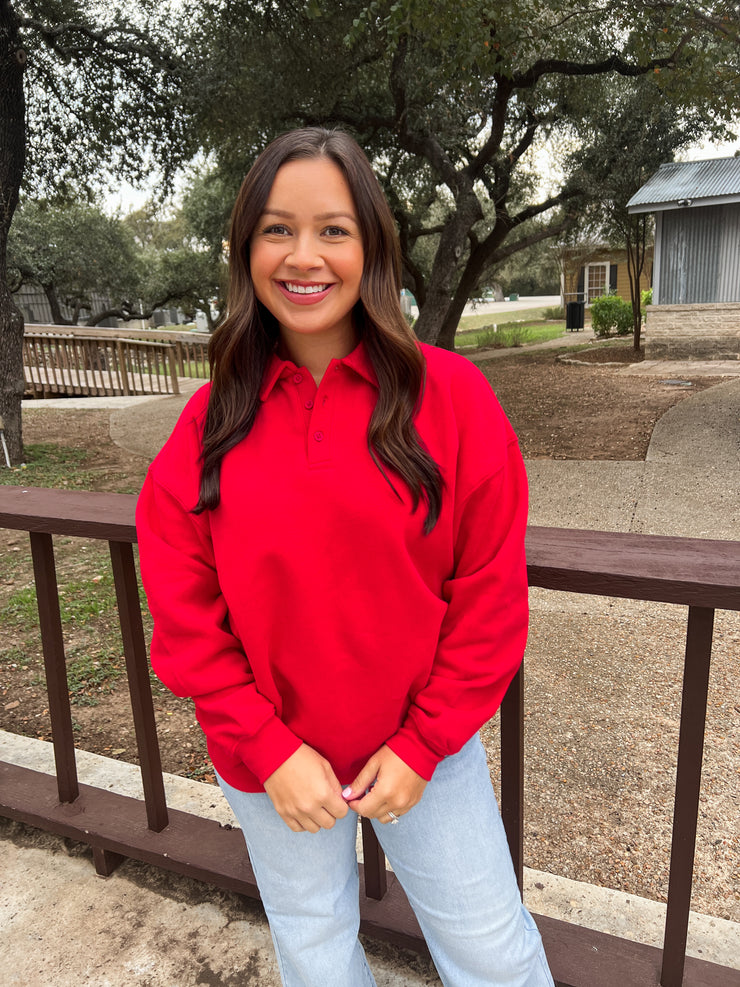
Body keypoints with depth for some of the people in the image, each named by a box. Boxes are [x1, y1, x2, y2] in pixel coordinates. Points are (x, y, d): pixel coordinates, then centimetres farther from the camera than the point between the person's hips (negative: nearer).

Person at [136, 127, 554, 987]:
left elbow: (490, 590, -10)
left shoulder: (449, 393, -13)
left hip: (426, 744, -1)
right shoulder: (213, 419, -9)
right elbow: (183, 609, -6)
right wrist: (270, 751, -10)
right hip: (272, 762, 2)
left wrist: (422, 746, -10)